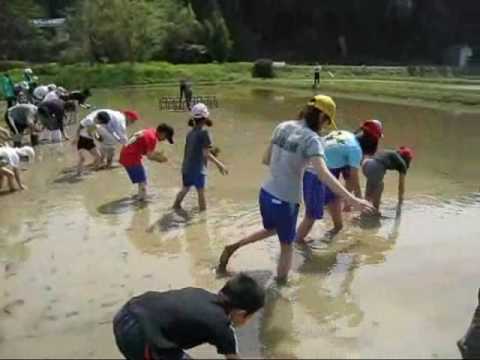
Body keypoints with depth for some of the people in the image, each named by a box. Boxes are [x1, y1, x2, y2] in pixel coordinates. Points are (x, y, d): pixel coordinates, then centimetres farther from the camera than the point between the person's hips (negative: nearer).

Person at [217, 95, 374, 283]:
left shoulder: (282, 127, 3)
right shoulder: (311, 138, -17)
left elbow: (266, 160, 11)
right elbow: (323, 174, -30)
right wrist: (351, 199, -33)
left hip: (266, 193, 6)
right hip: (285, 201, -6)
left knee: (269, 230, 34)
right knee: (287, 246, 17)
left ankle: (233, 247, 30)